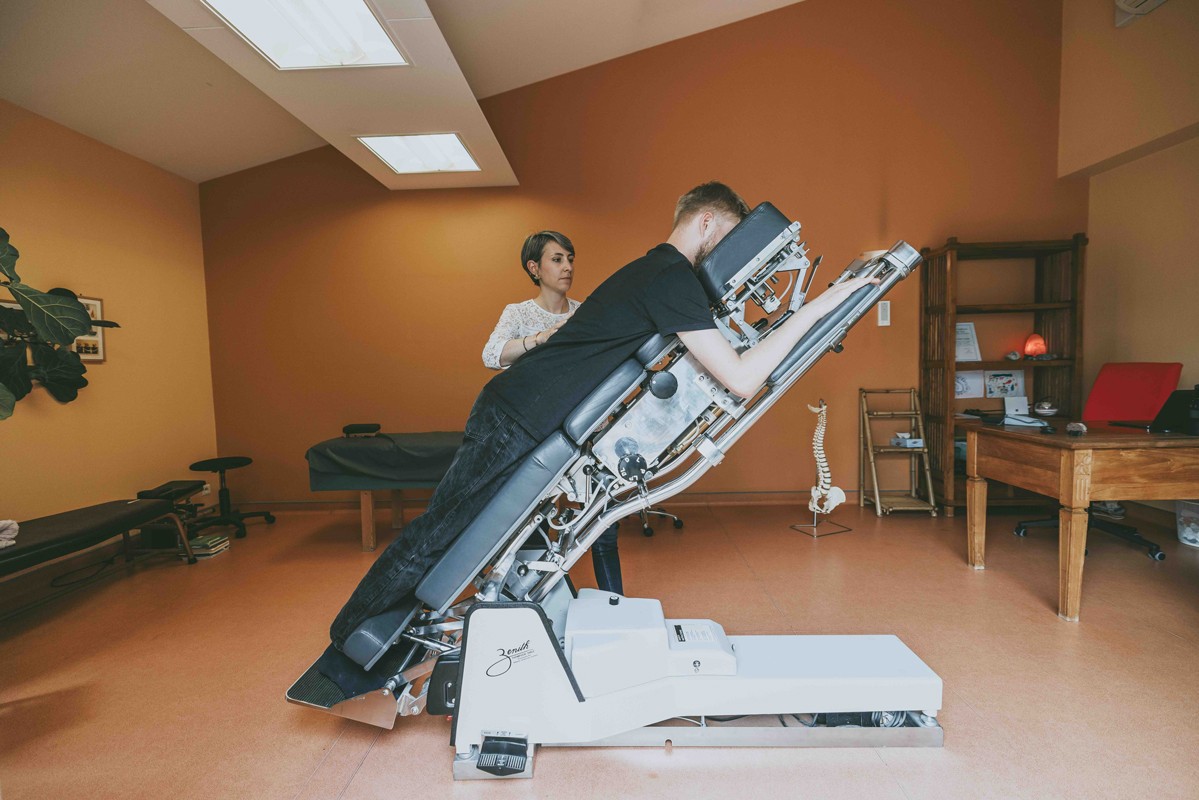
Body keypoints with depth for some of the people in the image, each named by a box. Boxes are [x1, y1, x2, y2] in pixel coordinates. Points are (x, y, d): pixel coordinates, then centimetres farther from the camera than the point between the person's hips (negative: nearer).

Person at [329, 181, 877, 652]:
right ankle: (341, 654, 19)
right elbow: (742, 379, -21)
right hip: (518, 423, -10)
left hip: (517, 414, 10)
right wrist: (820, 305, -14)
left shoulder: (657, 271, 18)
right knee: (435, 537, 1)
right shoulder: (672, 275, -15)